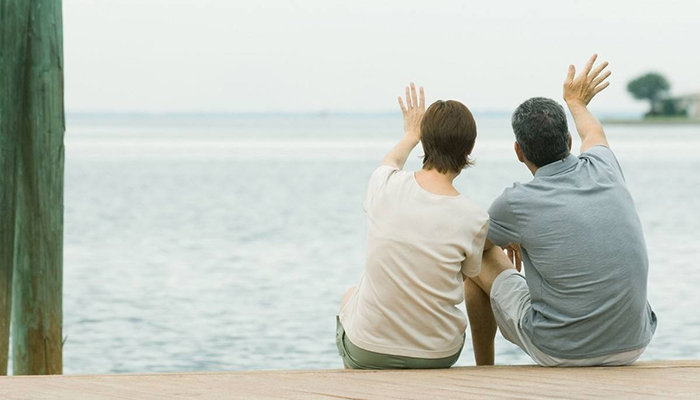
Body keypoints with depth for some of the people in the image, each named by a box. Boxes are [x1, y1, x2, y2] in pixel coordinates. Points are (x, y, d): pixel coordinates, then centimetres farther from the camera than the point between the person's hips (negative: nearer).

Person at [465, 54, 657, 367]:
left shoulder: (516, 203, -14)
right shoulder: (603, 170, -4)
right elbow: (594, 136, 24)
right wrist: (577, 102, 46)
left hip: (558, 350, -4)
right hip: (631, 347, 4)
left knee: (478, 261, 18)